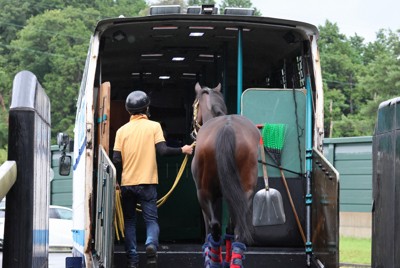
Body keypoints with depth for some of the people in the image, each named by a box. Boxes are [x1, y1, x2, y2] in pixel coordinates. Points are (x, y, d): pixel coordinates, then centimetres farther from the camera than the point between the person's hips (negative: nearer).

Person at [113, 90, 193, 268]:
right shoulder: (154, 126, -2)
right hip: (147, 183, -2)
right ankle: (151, 245, -27)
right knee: (151, 219, 3)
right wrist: (182, 150, 1)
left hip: (127, 183, 2)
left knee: (129, 221, 13)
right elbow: (162, 150, -13)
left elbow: (116, 160, -1)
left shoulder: (122, 130, 2)